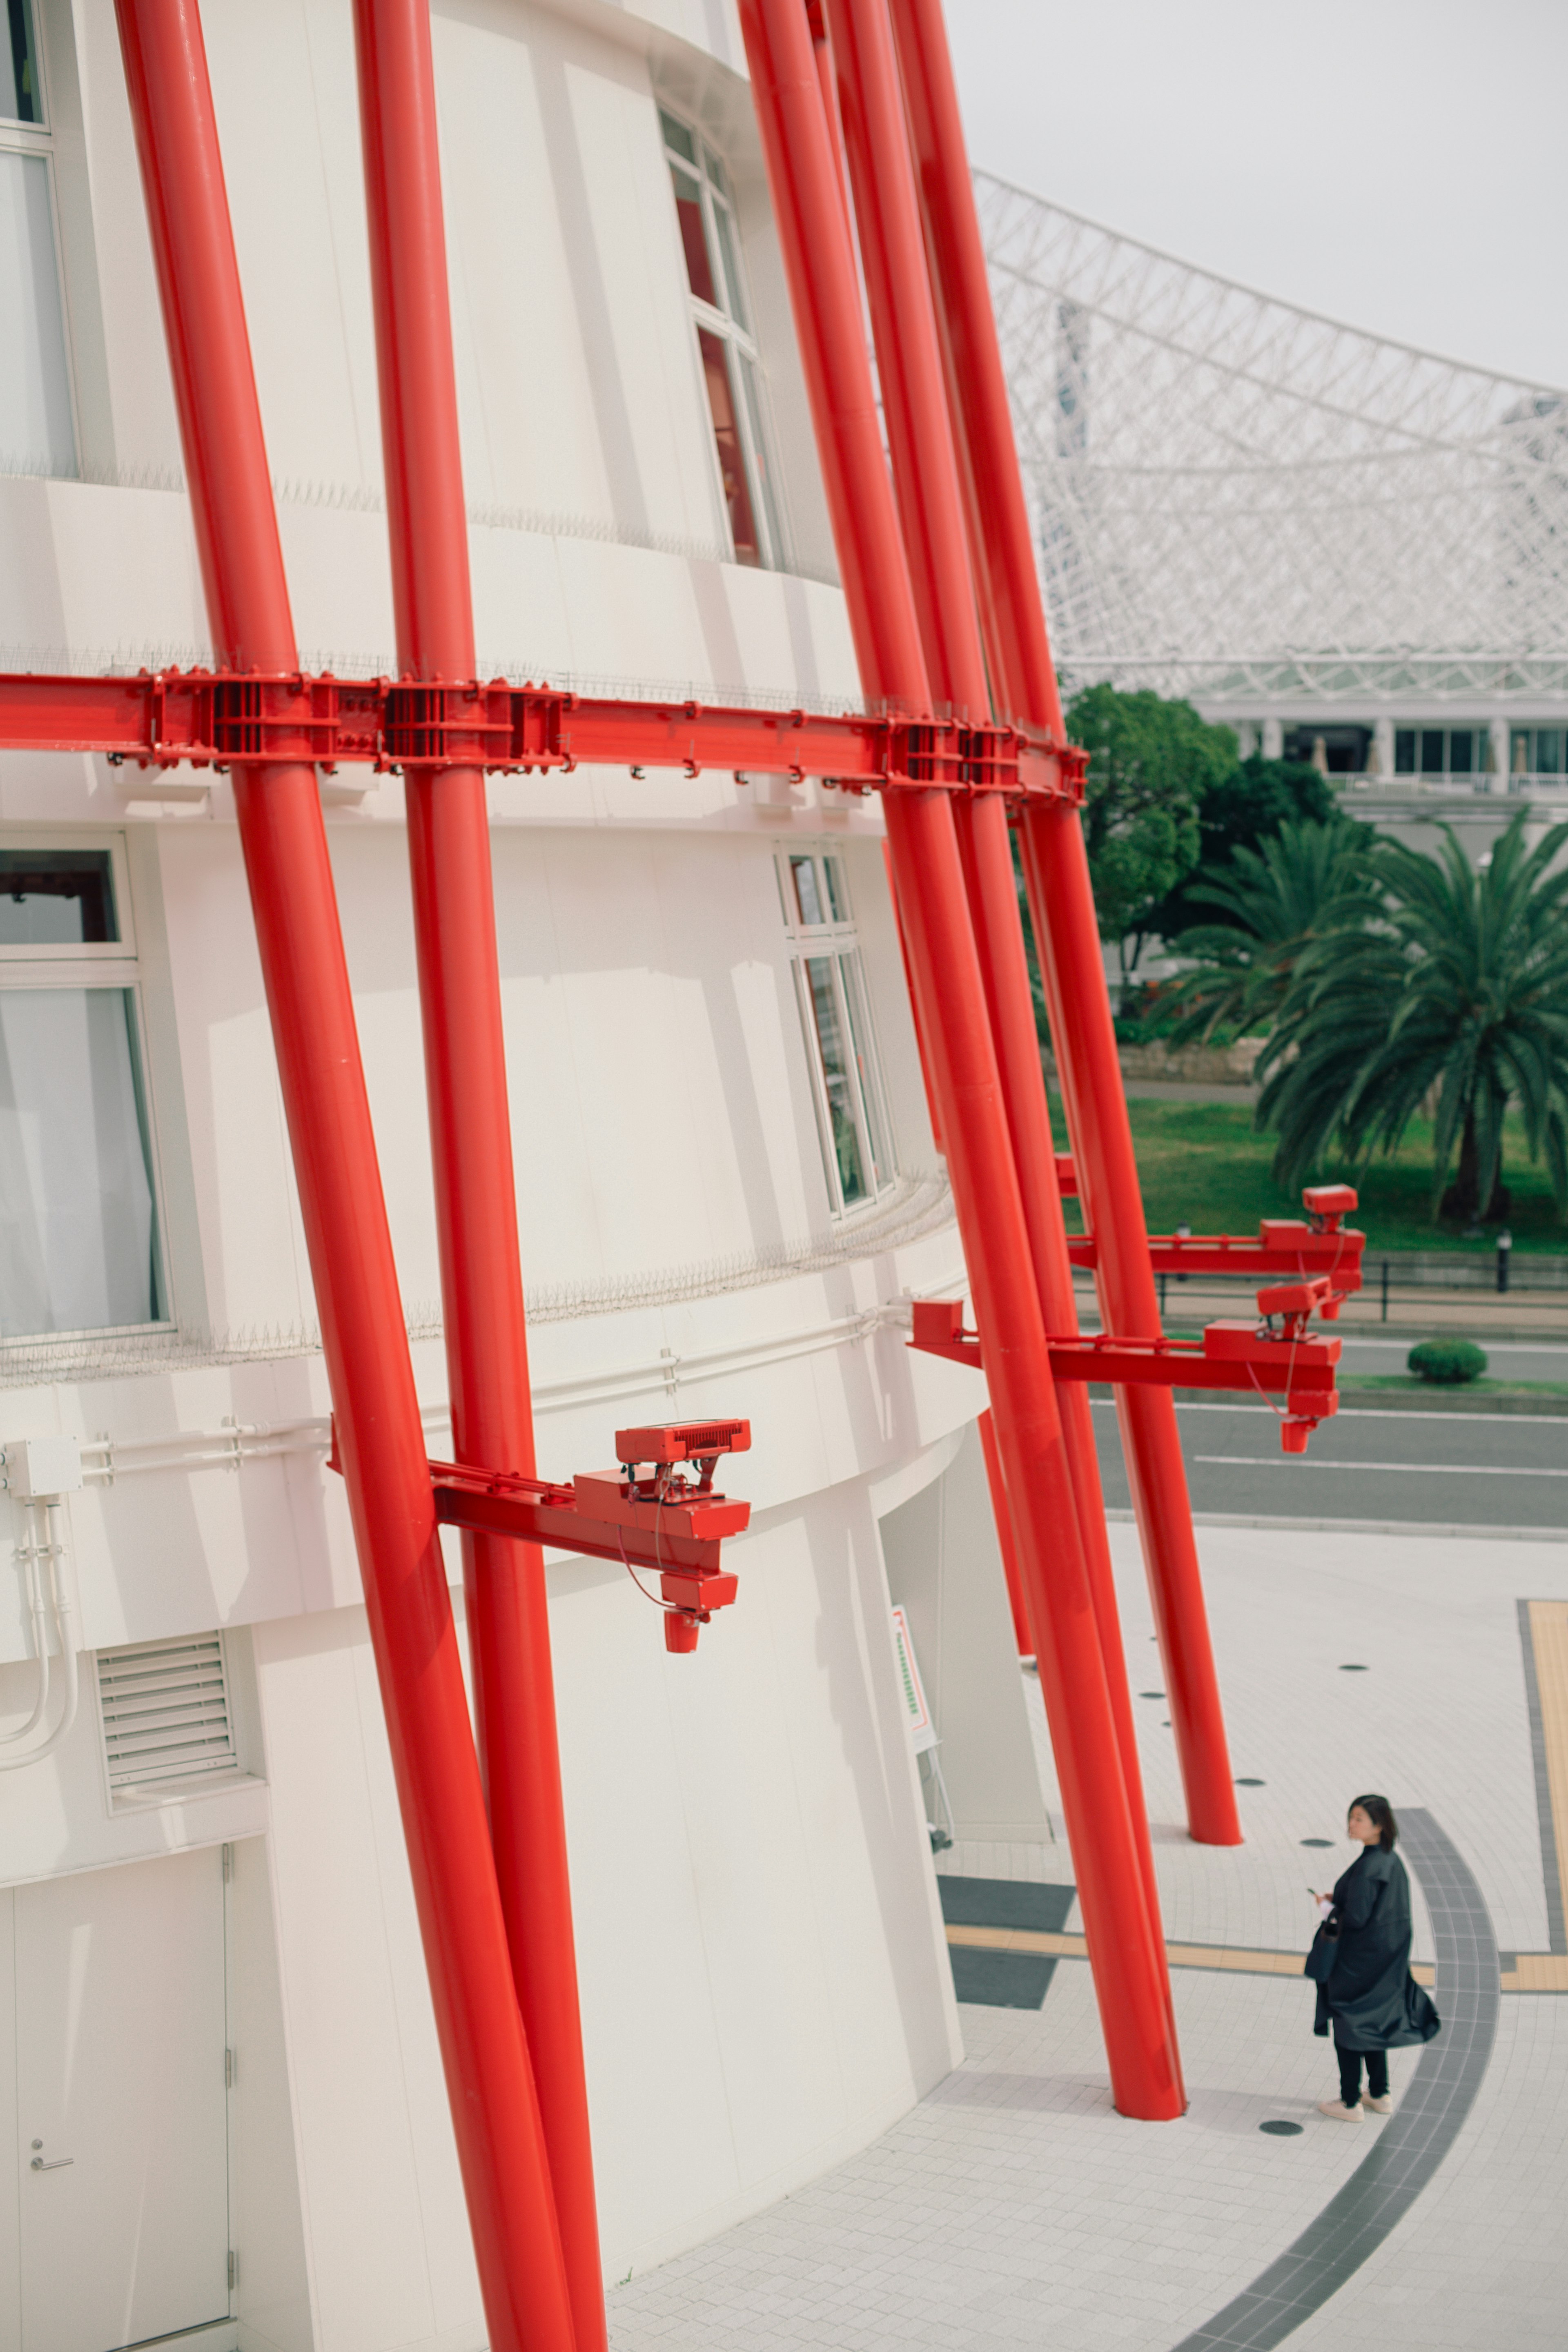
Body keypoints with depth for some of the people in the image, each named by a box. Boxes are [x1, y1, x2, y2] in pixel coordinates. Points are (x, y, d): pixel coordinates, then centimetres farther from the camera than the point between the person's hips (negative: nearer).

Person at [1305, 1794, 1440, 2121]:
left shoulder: (1368, 1867, -25)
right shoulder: (1392, 1861, 2)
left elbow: (1356, 1918, -27)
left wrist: (1328, 1908, -9)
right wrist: (1339, 1900, 8)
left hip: (1359, 1961, -9)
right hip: (1386, 1959, 9)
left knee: (1347, 2026, 5)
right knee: (1372, 2022, 21)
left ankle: (1350, 2103, 14)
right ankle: (1380, 2095, 31)